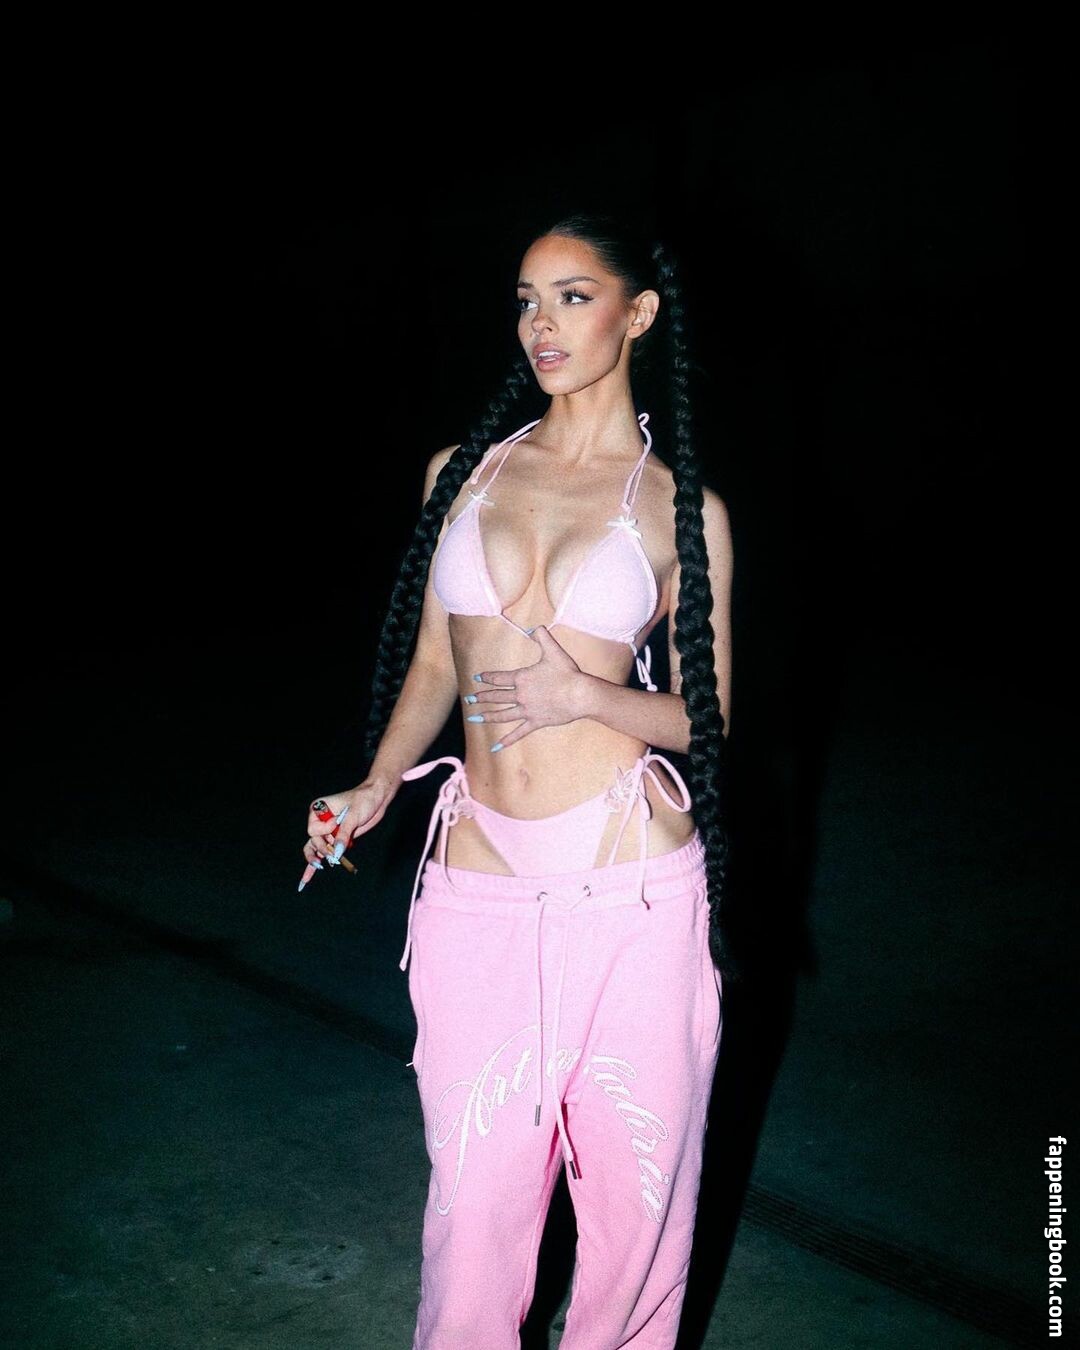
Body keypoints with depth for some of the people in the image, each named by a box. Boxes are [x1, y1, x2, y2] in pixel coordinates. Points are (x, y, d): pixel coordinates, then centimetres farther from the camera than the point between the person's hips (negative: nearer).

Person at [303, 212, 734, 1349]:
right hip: (481, 883, 2)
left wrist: (588, 697, -13)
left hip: (632, 882, -2)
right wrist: (374, 789, 2)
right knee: (478, 1194, 9)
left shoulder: (681, 507, 1)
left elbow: (705, 716, 5)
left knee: (634, 1186, 11)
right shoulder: (462, 470, 9)